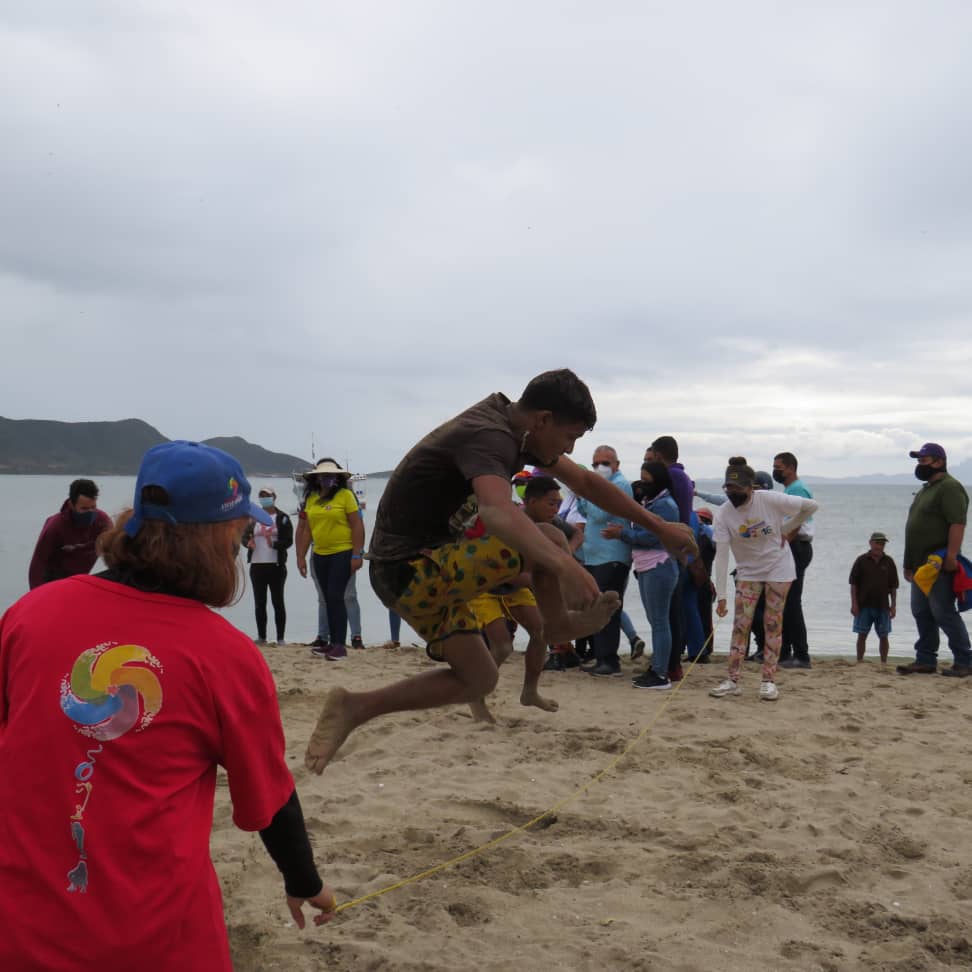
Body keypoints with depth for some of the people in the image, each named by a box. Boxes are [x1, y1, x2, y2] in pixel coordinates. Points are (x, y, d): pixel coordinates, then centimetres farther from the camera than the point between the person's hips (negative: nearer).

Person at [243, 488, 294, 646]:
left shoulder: (282, 518, 0)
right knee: (259, 602, 7)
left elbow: (288, 541, -7)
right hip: (257, 565, 4)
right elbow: (244, 536, 6)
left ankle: (281, 637, 5)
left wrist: (274, 544, -25)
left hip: (276, 565, -3)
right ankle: (261, 636, 15)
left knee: (277, 601, 1)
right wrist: (249, 543, -16)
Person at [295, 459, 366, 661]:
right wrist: (301, 557, 8)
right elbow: (305, 529, 12)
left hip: (342, 553, -6)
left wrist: (357, 555, -14)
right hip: (320, 555, 6)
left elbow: (357, 525, -9)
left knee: (335, 597, -10)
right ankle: (333, 643, 16)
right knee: (329, 599, 10)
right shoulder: (311, 498, 9)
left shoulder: (345, 495, -6)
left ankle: (340, 645, -5)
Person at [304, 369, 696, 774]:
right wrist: (565, 565, -56)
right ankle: (558, 624, 9)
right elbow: (497, 512, -45)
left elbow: (586, 483, 18)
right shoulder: (489, 437, -23)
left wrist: (658, 526, 21)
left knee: (477, 679, 15)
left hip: (421, 571, 10)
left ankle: (354, 708, 12)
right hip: (412, 570, -10)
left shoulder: (513, 428, 8)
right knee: (548, 540, -17)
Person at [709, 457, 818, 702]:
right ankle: (733, 680, 1)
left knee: (773, 623, 0)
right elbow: (721, 556, -18)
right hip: (748, 571, 2)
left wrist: (788, 530, -6)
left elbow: (810, 506, -9)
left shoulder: (770, 500, -20)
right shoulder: (723, 515, -16)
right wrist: (720, 595, -23)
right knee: (741, 623, -4)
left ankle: (769, 681, 6)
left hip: (778, 567, -1)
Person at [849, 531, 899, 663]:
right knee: (862, 635, 1)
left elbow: (893, 586, 8)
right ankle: (859, 661, 8)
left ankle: (883, 662, 12)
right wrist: (854, 604, -5)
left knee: (883, 636, 5)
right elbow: (853, 584, 1)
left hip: (882, 605, 1)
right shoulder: (862, 561, 1)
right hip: (864, 605, -1)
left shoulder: (888, 562, 6)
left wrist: (893, 605, 3)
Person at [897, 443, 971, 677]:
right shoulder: (925, 489, 20)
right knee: (921, 613, 10)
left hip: (940, 565, -10)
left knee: (943, 613, -9)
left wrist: (951, 556, -28)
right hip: (922, 565, 10)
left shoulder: (950, 488, -11)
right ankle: (925, 661, 16)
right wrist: (909, 563, 23)